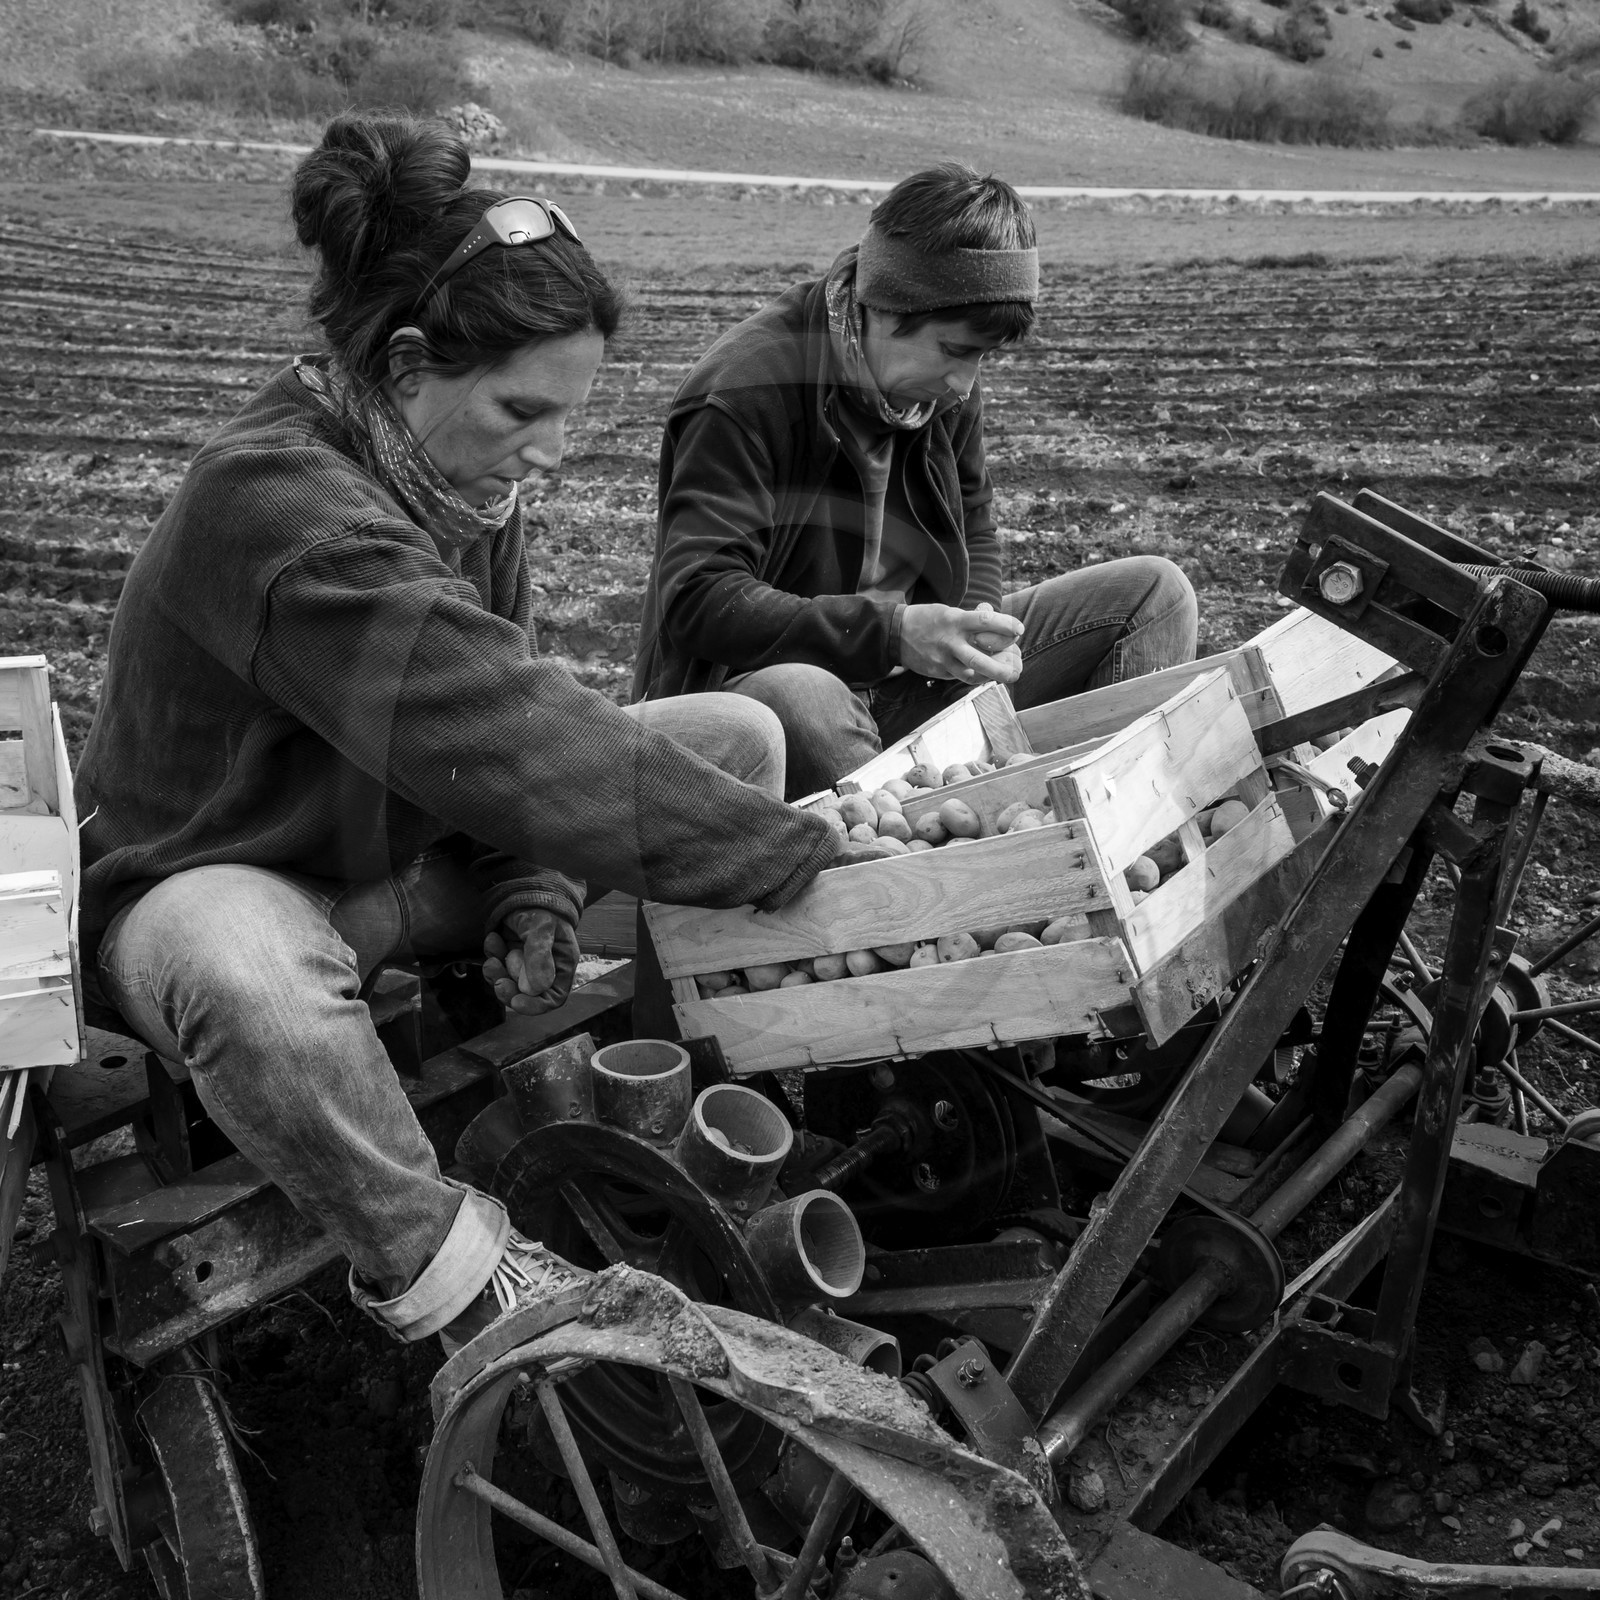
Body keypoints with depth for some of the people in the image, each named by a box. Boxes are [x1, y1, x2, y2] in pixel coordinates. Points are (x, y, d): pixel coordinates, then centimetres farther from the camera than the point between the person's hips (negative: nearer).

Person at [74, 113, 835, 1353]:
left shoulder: (460, 472, -4)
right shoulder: (275, 504, -32)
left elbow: (506, 707, 2)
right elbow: (499, 734, -40)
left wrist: (533, 892, -16)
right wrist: (798, 853, -38)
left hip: (419, 851, 8)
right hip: (218, 876, -7)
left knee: (739, 736, -5)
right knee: (246, 979, -46)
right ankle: (450, 1275, -23)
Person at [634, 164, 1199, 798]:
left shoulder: (946, 387, 3)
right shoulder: (747, 394, -21)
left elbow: (974, 538, 18)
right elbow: (695, 601, -27)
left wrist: (979, 633, -6)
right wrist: (889, 632, -34)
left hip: (912, 682, 7)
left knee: (1154, 591, 1)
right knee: (797, 697, -46)